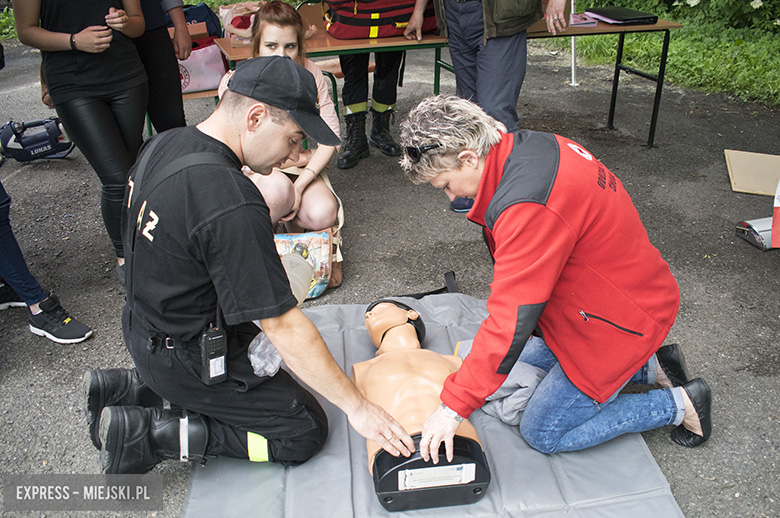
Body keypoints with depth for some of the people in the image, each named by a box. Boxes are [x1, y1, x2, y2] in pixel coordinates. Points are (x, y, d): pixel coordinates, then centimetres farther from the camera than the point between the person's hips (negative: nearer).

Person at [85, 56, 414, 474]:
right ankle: (151, 433, -2)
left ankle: (134, 387, 16)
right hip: (183, 356, -9)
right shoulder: (232, 205, -33)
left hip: (143, 321, 9)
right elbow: (284, 326, -28)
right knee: (304, 432, 0)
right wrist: (356, 406, -18)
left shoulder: (164, 143, -4)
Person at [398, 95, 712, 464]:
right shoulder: (528, 146, -3)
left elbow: (512, 319, -31)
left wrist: (454, 406, -23)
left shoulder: (529, 206, -34)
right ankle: (648, 365, 23)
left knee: (543, 433, 4)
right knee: (524, 365, 23)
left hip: (621, 319, -10)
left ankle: (679, 404, 12)